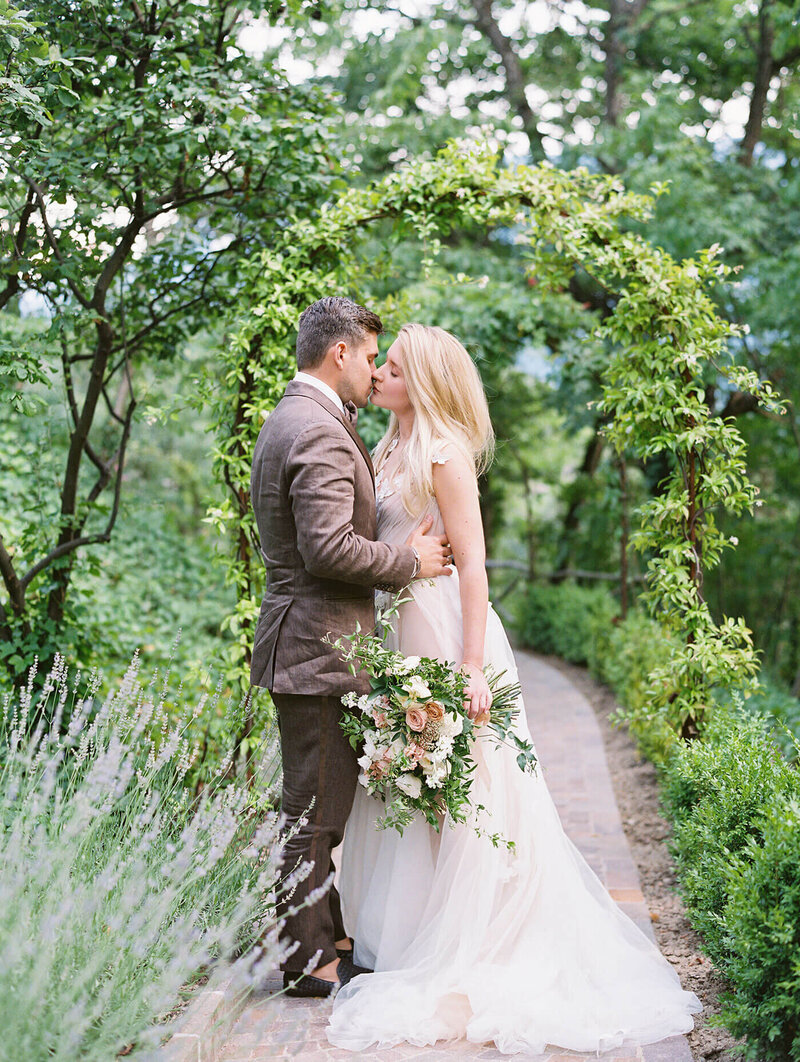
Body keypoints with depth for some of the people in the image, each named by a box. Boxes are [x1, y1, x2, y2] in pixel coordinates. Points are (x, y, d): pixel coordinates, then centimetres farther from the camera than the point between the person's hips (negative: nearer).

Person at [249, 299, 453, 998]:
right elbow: (330, 548, -27)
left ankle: (327, 934, 31)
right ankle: (309, 960, 9)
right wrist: (411, 560, -13)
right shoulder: (319, 433, -19)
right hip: (319, 648, -11)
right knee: (316, 809, -1)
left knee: (322, 802, 19)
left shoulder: (290, 420, 16)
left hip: (308, 643, 11)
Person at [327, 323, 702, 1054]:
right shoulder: (395, 450, 13)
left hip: (444, 633, -8)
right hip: (402, 633, 8)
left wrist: (472, 665, -23)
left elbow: (472, 564, -17)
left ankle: (464, 962, 9)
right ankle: (412, 933, 26)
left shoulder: (445, 453, -12)